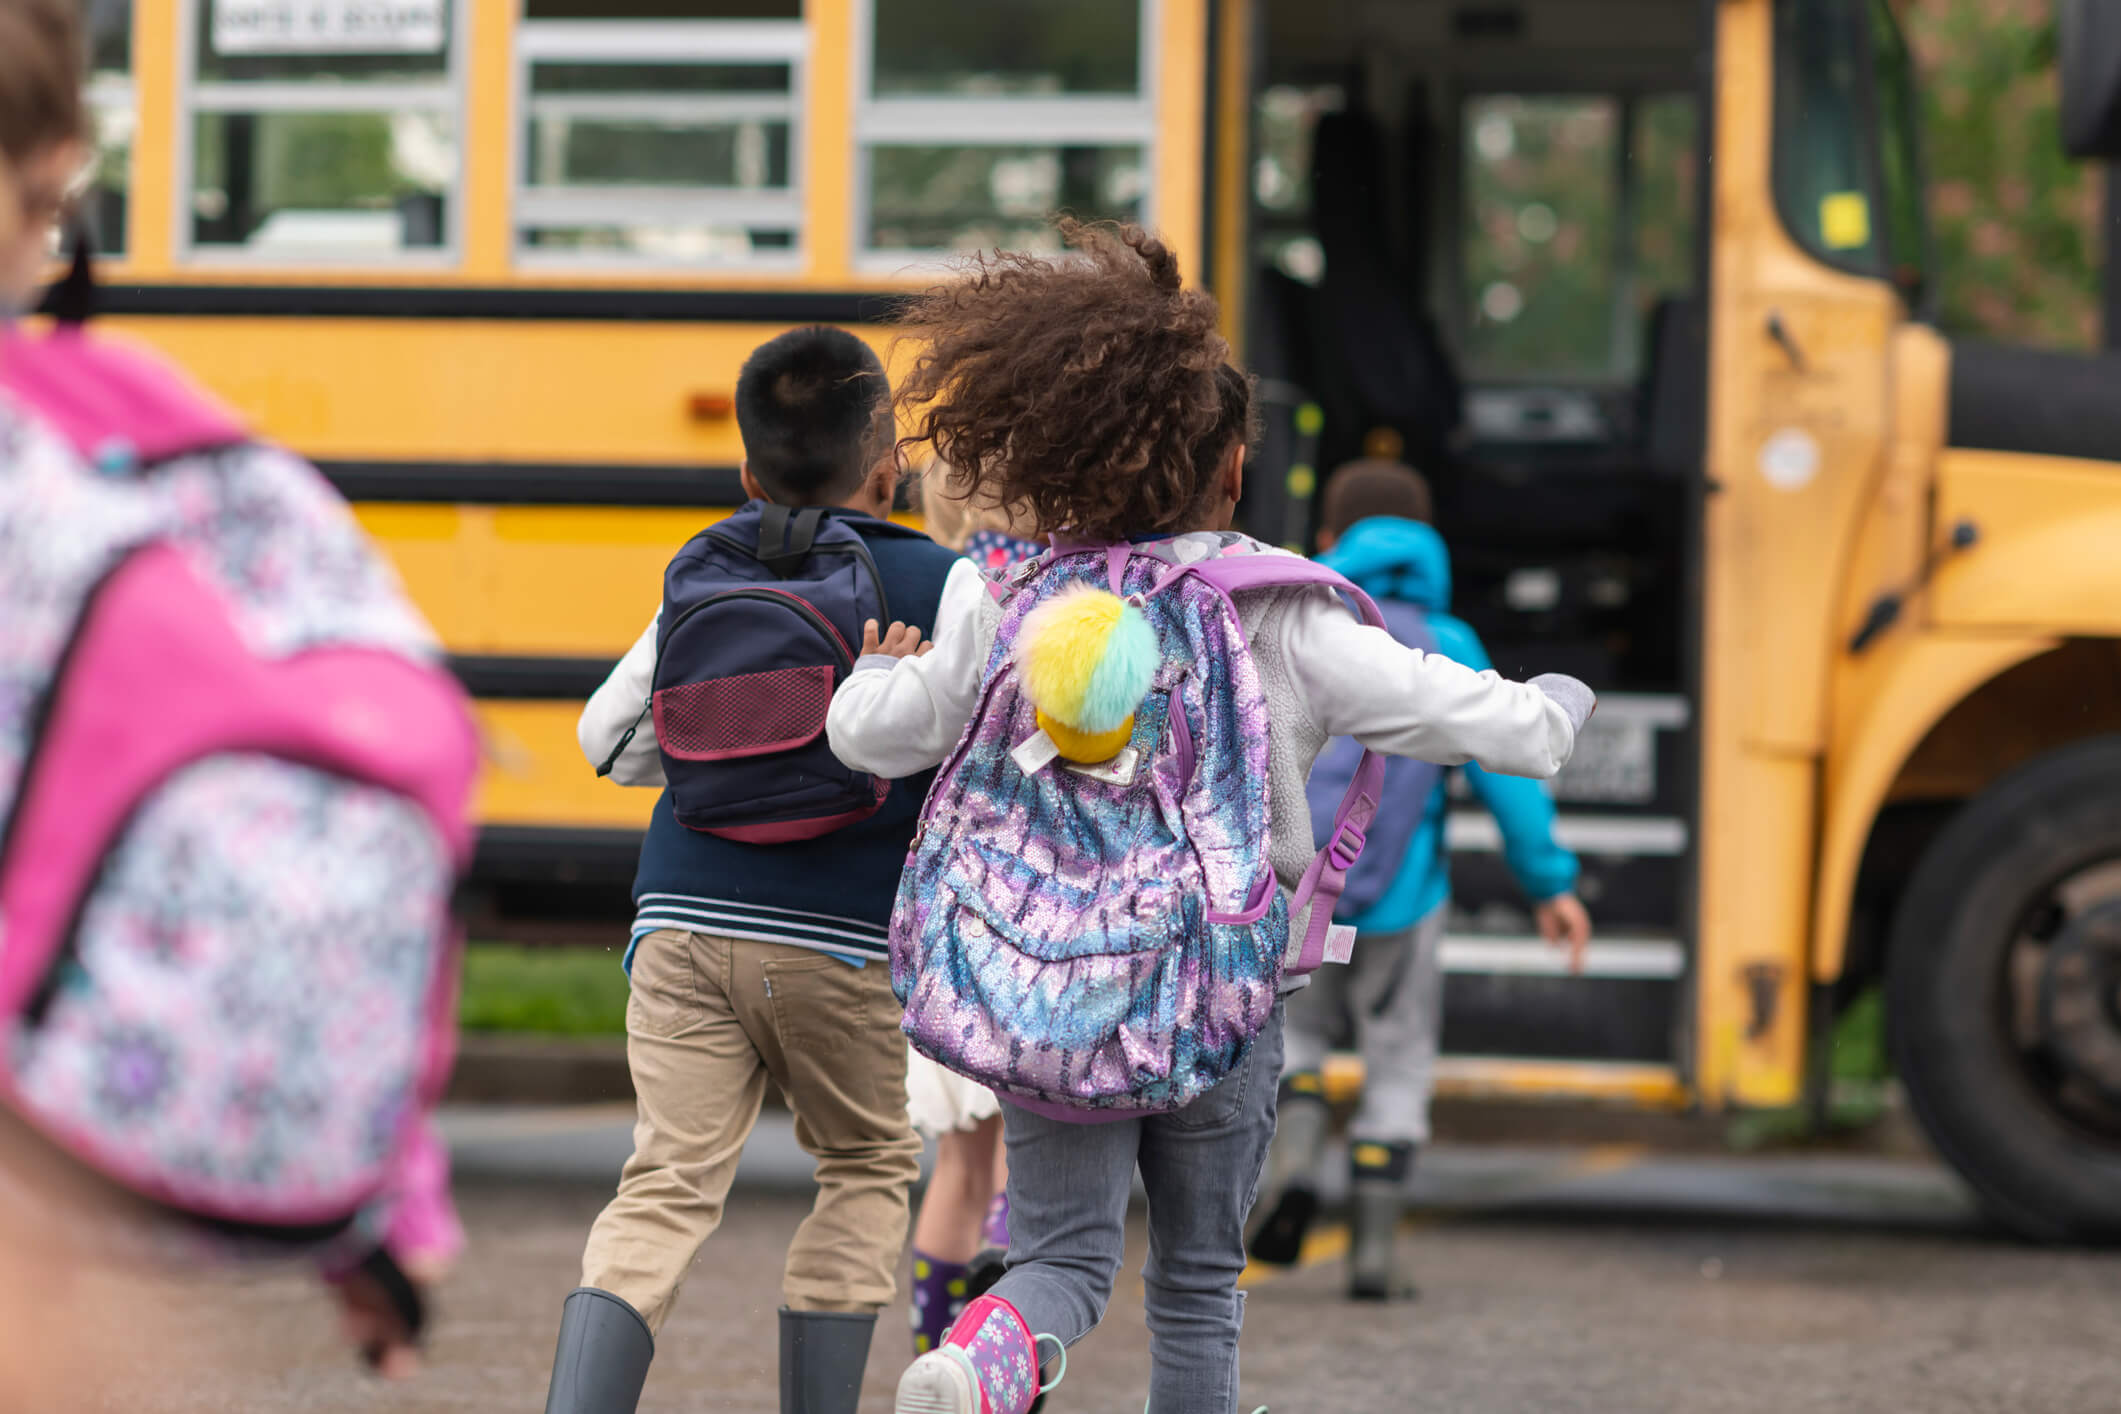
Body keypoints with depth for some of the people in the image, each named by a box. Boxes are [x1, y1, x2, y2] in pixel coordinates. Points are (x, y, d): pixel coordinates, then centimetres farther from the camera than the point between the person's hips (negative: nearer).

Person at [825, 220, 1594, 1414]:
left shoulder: (1010, 607, -1)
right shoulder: (1279, 620, -8)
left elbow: (870, 733, 4)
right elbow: (1466, 714, -4)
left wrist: (884, 671, 28)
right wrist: (1554, 713, 19)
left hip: (1045, 990, 2)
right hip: (1220, 1002, -2)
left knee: (1064, 1253, 3)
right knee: (1198, 1283, 13)